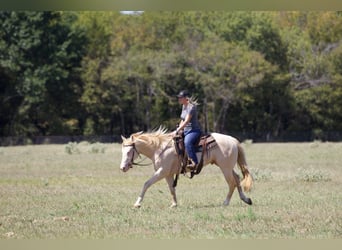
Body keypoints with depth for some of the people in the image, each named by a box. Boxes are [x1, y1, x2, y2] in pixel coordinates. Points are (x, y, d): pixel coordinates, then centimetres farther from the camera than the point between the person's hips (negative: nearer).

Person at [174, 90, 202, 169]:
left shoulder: (191, 107, -15)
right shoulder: (184, 106, 14)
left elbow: (186, 121, -22)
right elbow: (182, 120, 22)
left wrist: (178, 130, -23)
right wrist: (178, 129, 10)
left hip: (194, 130, -11)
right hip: (186, 131, 11)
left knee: (187, 142, -37)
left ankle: (195, 163, -43)